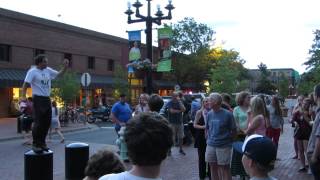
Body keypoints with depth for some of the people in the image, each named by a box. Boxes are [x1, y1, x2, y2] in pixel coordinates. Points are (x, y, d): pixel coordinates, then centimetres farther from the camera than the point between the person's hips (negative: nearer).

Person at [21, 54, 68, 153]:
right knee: (38, 123, -7)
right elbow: (26, 83, -15)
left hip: (47, 99, 7)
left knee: (47, 122, 11)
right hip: (38, 99, -7)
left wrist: (65, 67, 3)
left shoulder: (48, 70, 11)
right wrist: (23, 96, -26)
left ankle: (42, 142, 23)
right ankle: (35, 144, 3)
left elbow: (59, 74, 19)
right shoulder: (32, 71, -8)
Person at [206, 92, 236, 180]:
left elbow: (234, 131, -4)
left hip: (224, 146, -5)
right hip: (211, 145, 5)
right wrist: (209, 139, 8)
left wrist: (228, 139, 1)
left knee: (225, 168, 4)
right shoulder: (209, 114, 3)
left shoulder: (227, 114, -11)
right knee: (213, 167, 14)